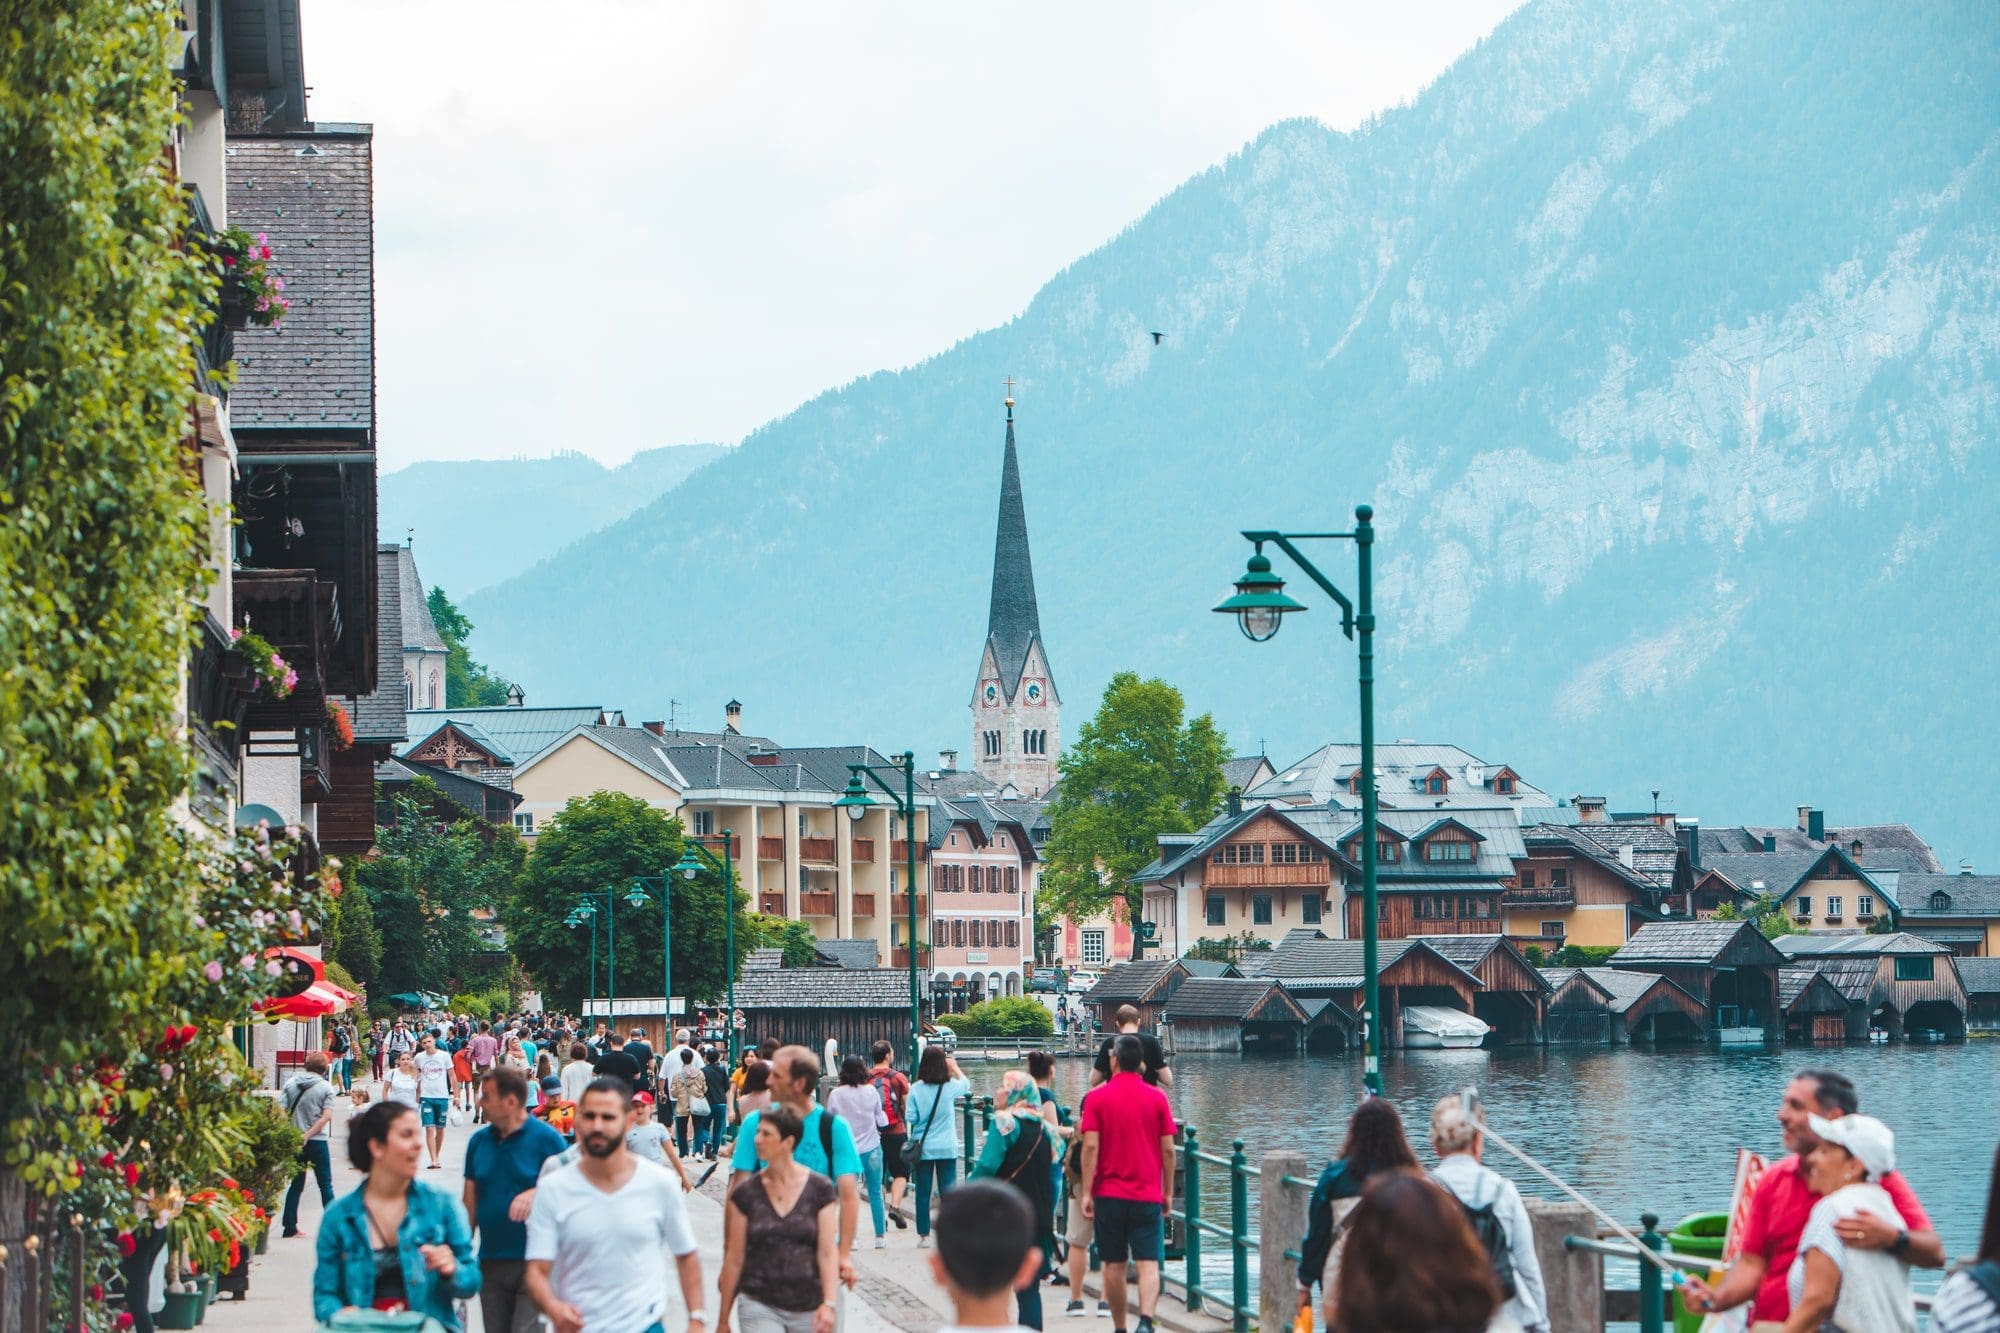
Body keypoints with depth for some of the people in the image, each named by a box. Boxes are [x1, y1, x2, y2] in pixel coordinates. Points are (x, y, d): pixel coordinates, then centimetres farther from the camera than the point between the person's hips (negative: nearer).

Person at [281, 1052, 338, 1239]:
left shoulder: (290, 1083, 2)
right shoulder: (325, 1087, -5)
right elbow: (326, 1116, -14)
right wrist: (308, 1135, -14)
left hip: (294, 1140, 3)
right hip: (318, 1141, -3)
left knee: (296, 1185, 11)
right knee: (325, 1185, 7)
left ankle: (290, 1227, 7)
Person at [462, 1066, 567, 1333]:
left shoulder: (546, 1139, -7)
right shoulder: (479, 1141, 8)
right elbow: (470, 1202, 13)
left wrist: (536, 1194, -24)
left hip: (534, 1260, -5)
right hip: (491, 1260, 6)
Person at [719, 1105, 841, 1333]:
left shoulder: (819, 1189, 0)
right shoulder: (745, 1192, 1)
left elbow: (828, 1252, -4)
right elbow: (734, 1257, 5)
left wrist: (829, 1304, -17)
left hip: (809, 1310, 0)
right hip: (759, 1306, 0)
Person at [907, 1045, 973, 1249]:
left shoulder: (916, 1089, -8)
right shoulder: (950, 1087, -6)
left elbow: (911, 1117, -6)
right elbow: (966, 1084, 16)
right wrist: (954, 1067, 29)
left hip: (923, 1148, 0)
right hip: (946, 1148, 0)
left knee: (923, 1192, 7)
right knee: (948, 1191, 4)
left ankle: (924, 1235, 9)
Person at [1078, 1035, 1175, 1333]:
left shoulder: (1096, 1098, -2)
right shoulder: (1157, 1098, 1)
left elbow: (1090, 1147, -8)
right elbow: (1168, 1149, 1)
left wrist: (1086, 1192, -5)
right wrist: (1168, 1192, 10)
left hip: (1109, 1195, 0)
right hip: (1148, 1196, 0)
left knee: (1114, 1265, 10)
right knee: (1148, 1263, -5)